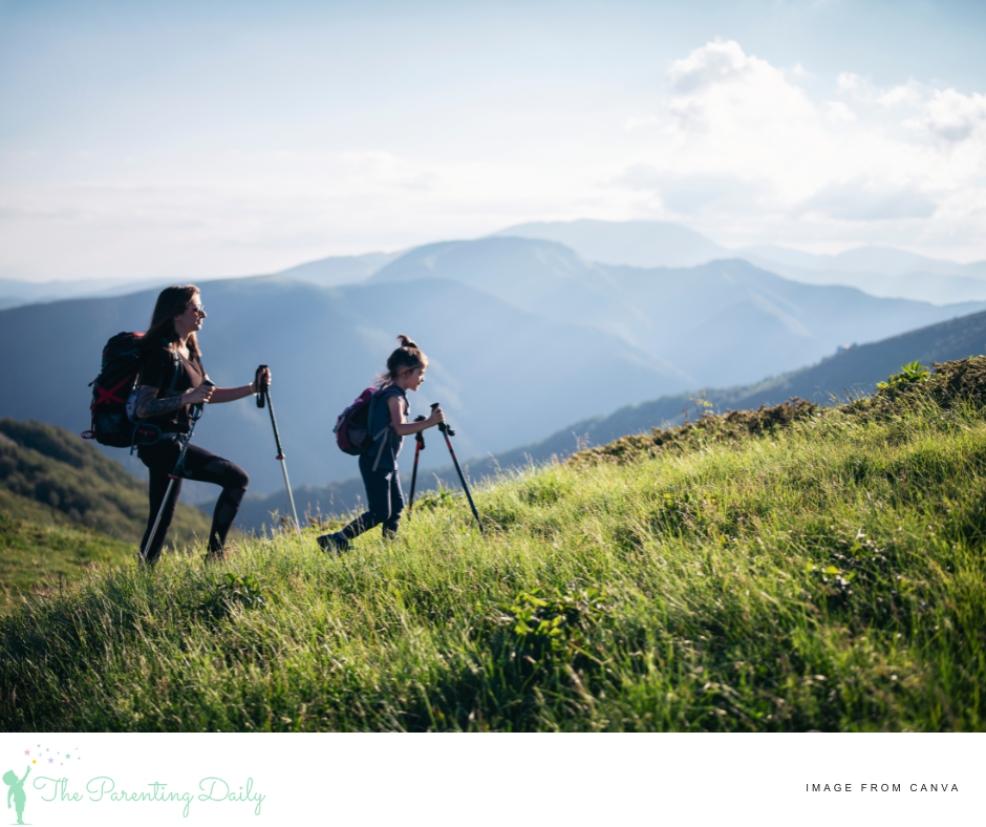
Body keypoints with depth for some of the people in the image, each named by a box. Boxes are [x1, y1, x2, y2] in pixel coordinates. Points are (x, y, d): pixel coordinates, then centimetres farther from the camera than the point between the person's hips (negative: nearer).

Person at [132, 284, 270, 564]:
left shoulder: (189, 350, 15)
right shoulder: (160, 352, -14)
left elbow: (209, 394, 22)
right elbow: (142, 408, -19)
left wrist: (251, 388, 11)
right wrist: (187, 397, -29)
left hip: (171, 443, 10)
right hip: (160, 443, -10)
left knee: (161, 519, 13)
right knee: (236, 478, -15)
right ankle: (215, 553, -9)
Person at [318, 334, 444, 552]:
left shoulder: (392, 393, 12)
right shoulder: (394, 395, -18)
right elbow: (400, 428, -33)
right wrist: (428, 423, -38)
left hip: (386, 462, 10)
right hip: (376, 463, -10)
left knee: (396, 506, 12)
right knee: (379, 513, -10)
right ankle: (335, 541, -9)